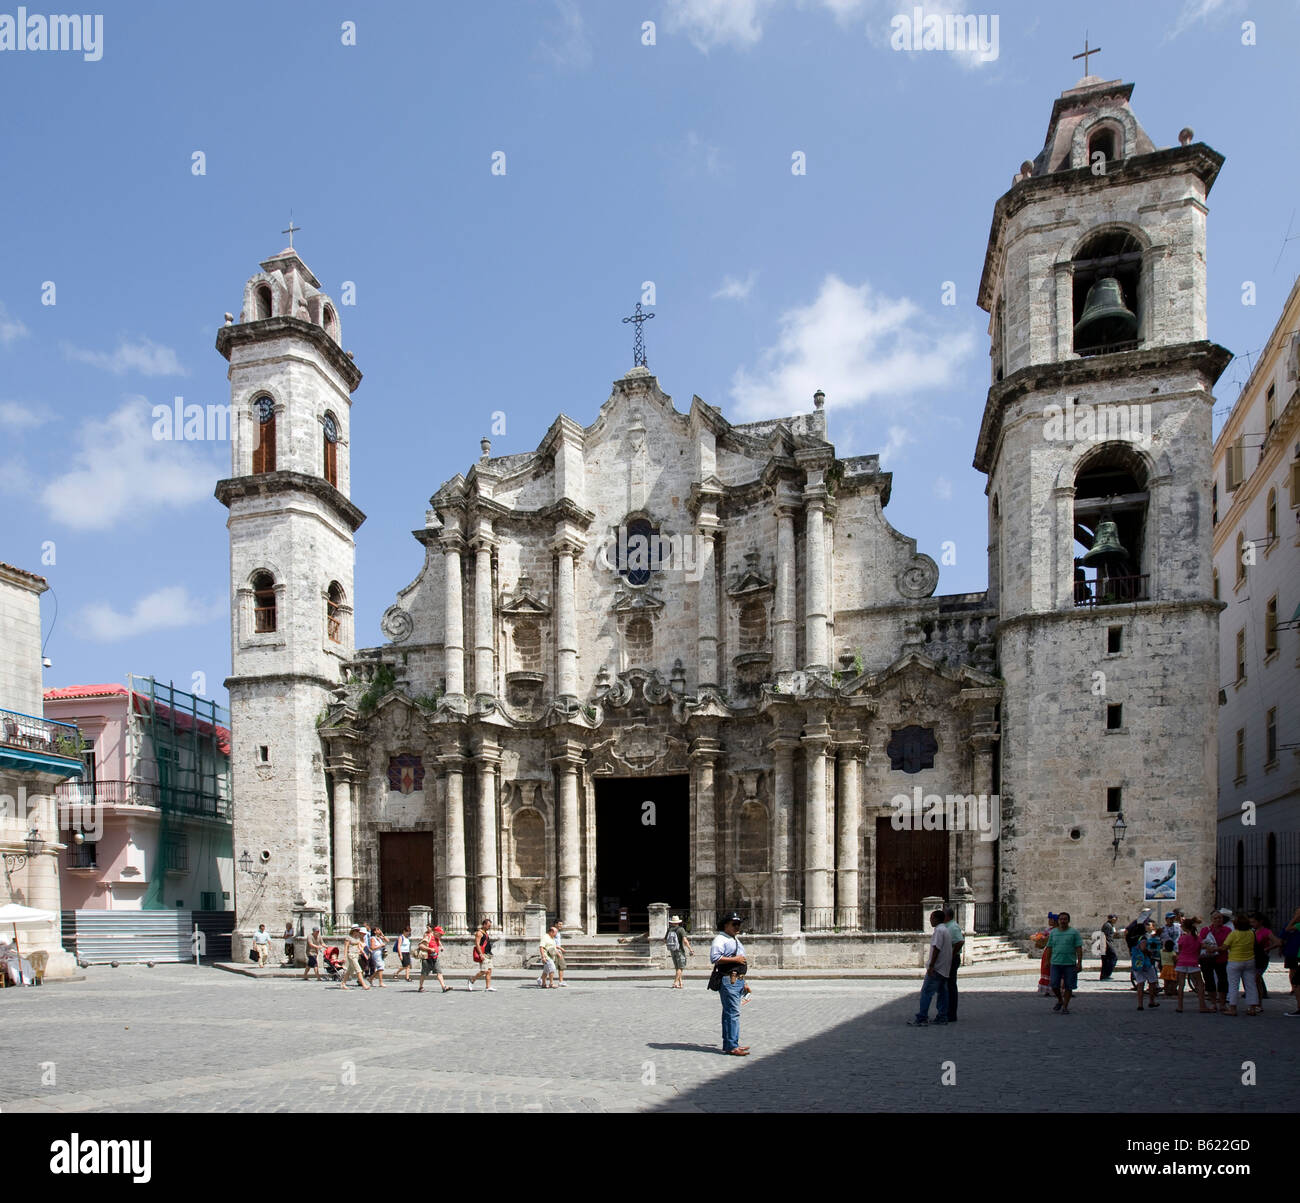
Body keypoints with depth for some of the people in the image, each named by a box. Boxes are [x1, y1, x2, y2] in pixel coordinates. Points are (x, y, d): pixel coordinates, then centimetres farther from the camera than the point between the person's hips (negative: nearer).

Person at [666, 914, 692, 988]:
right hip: (680, 951, -5)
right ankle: (675, 983, -11)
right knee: (680, 967, -1)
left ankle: (680, 983, 15)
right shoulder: (681, 929, -10)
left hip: (672, 951, 5)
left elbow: (664, 941, 11)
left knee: (677, 968, 14)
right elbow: (685, 941, -21)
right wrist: (690, 949, -15)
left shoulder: (669, 930, 4)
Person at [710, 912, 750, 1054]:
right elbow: (714, 958, -22)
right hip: (728, 981, -10)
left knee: (730, 1013, 13)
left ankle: (729, 1044, 19)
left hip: (738, 980, 10)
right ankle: (731, 1046, -12)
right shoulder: (720, 939, -9)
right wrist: (734, 959, -19)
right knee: (732, 1013, -12)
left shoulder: (736, 940, 23)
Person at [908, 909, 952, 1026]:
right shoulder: (946, 930, 15)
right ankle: (942, 1017, 15)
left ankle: (922, 1019, -11)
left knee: (926, 992, -9)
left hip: (937, 968, -10)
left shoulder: (939, 930, -15)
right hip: (945, 968, 10)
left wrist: (931, 966, -20)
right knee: (942, 992, 12)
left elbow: (936, 949, -21)